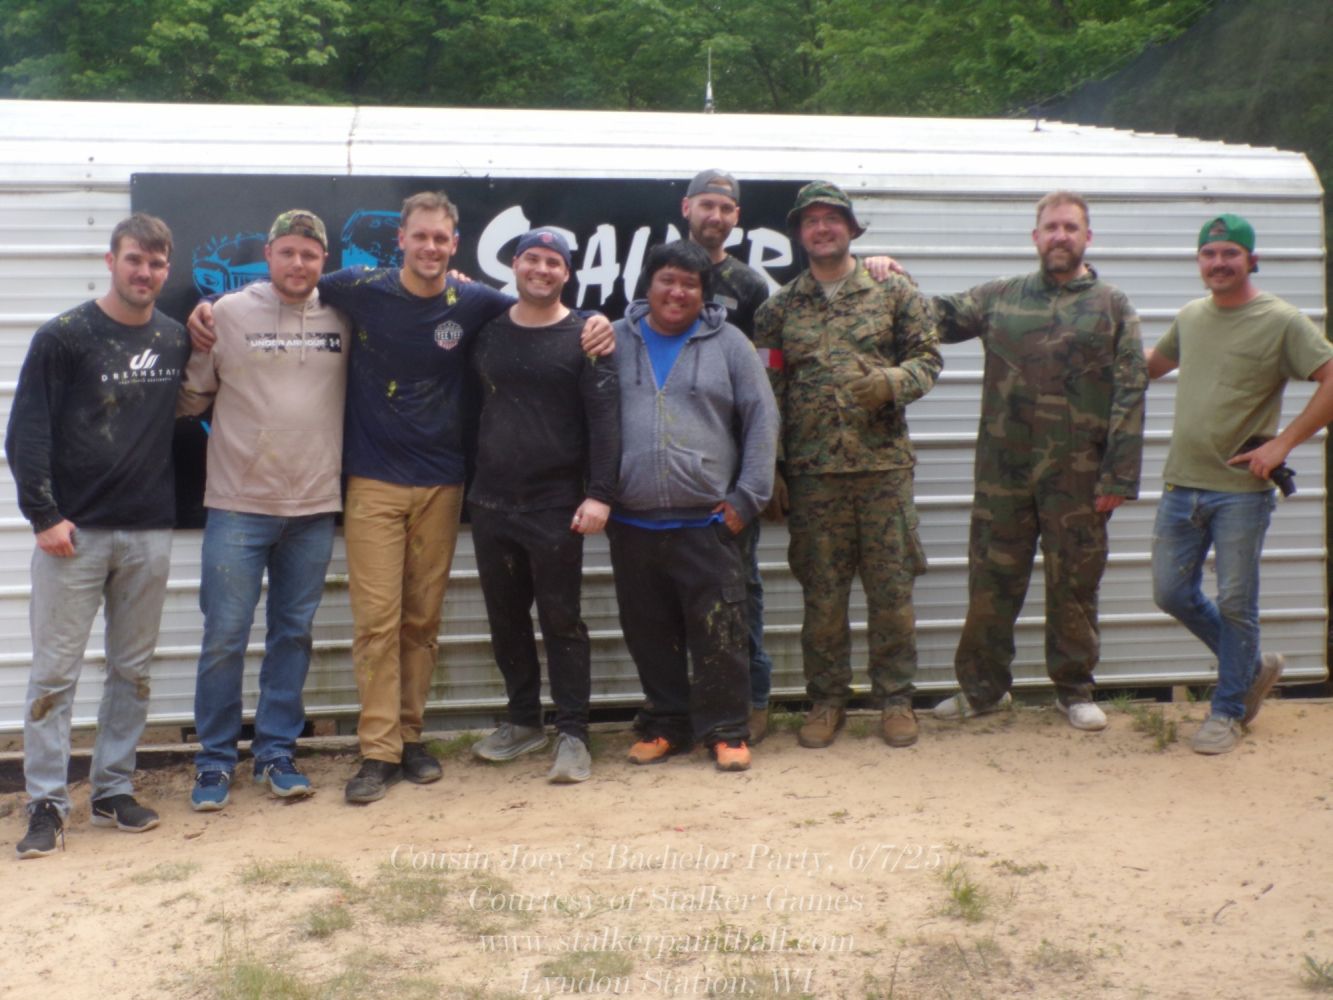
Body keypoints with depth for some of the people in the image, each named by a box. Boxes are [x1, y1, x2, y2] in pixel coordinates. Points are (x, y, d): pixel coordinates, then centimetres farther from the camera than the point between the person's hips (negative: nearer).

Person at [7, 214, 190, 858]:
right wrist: (43, 515, -12)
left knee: (132, 670, 10)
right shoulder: (64, 337, -4)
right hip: (73, 532, -4)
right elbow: (25, 432, -6)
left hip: (149, 533, 4)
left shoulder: (176, 340, 8)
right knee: (54, 671, 0)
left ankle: (114, 791, 21)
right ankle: (46, 804, 8)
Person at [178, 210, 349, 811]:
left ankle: (277, 752, 23)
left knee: (294, 635, 11)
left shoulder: (343, 318, 3)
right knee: (224, 638, 1)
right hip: (238, 505, -2)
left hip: (314, 507, 2)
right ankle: (215, 760, 16)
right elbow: (191, 400, 4)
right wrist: (195, 348, -14)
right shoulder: (227, 314, -1)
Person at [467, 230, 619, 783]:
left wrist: (599, 494, -17)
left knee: (561, 620, 0)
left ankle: (572, 735, 9)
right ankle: (524, 721, 28)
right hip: (490, 503, 4)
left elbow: (604, 419, -9)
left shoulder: (584, 337, -3)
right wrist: (472, 484, 5)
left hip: (556, 507, -4)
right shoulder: (487, 333, 8)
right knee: (505, 619, 13)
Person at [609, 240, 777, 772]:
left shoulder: (729, 345, 4)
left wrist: (747, 499, -3)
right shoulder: (616, 342, 9)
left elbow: (762, 423, 3)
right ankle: (665, 724, 26)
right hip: (632, 525, 2)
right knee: (650, 636, 11)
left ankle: (726, 731, 14)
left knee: (720, 634, 0)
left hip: (707, 524, -2)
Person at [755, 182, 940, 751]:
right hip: (812, 471, 1)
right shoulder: (780, 308, 9)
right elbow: (765, 394, 8)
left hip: (884, 464, -1)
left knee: (891, 588, 2)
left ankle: (894, 698, 15)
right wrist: (770, 470, 3)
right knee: (822, 593, 6)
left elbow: (927, 357, 6)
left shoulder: (894, 293, 7)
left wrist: (891, 381, -16)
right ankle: (827, 700, 18)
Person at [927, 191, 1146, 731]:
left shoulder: (1112, 307, 5)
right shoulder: (1000, 297, 10)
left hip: (1077, 474, -1)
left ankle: (1074, 689, 22)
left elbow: (1130, 394, 0)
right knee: (991, 579, 6)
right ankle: (983, 685, 20)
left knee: (1074, 584, 7)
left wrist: (1118, 477, -7)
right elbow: (939, 317, 17)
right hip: (1002, 469, 2)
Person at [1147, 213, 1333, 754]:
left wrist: (1282, 443, -17)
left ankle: (1228, 710, 18)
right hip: (1181, 483, 6)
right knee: (1172, 593, 9)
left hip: (1241, 491, -6)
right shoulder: (1190, 317, 11)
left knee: (1235, 603, 1)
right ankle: (1253, 666, 31)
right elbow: (1153, 363, 31)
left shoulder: (1282, 322, -7)